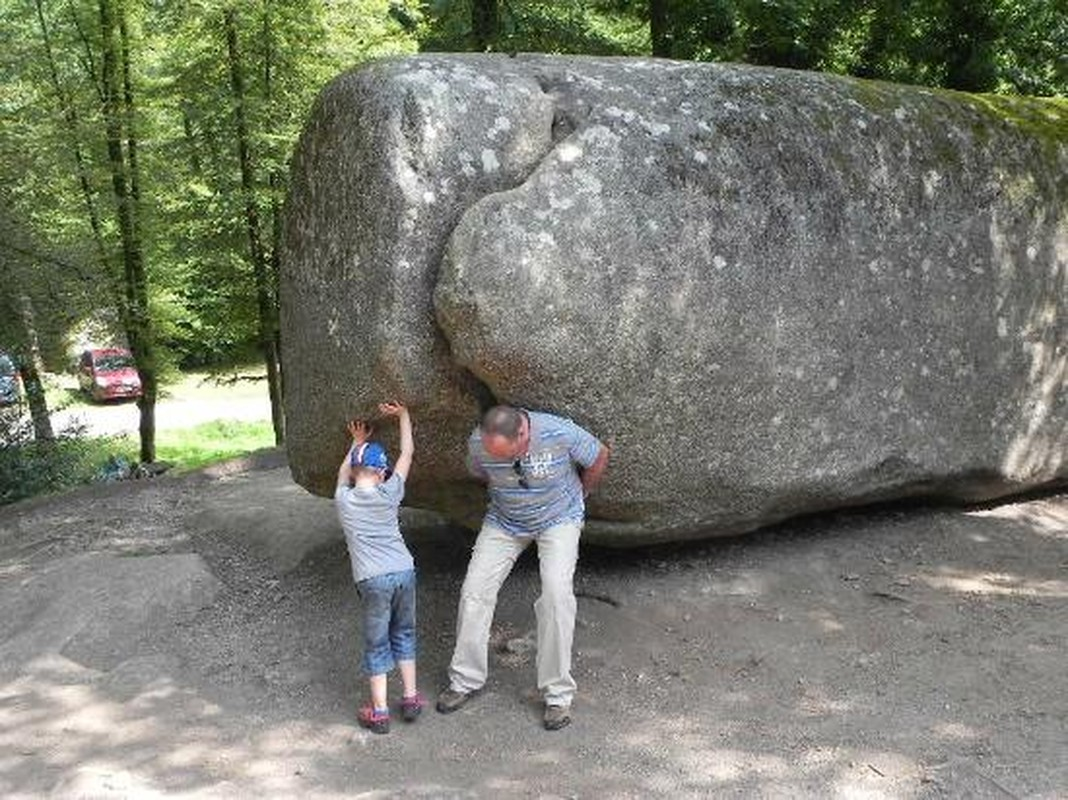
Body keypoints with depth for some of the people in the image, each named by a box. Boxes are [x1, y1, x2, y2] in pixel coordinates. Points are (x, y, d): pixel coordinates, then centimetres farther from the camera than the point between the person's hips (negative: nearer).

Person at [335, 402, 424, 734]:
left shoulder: (343, 500, 4)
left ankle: (379, 712, 8)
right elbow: (407, 452, 16)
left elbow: (344, 473, 27)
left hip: (372, 579, -2)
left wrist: (357, 443, 38)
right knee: (404, 634, 18)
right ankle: (411, 699, 21)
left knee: (376, 643, 7)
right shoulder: (389, 494, 4)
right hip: (404, 571, 2)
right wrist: (403, 414, 22)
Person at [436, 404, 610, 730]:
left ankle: (558, 694, -9)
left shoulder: (560, 434, -32)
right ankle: (466, 680, 13)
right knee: (474, 590, -5)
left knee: (556, 591, -21)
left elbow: (599, 456, -10)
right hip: (504, 521, 3)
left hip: (558, 518, -3)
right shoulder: (478, 443, -24)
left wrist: (578, 495, 4)